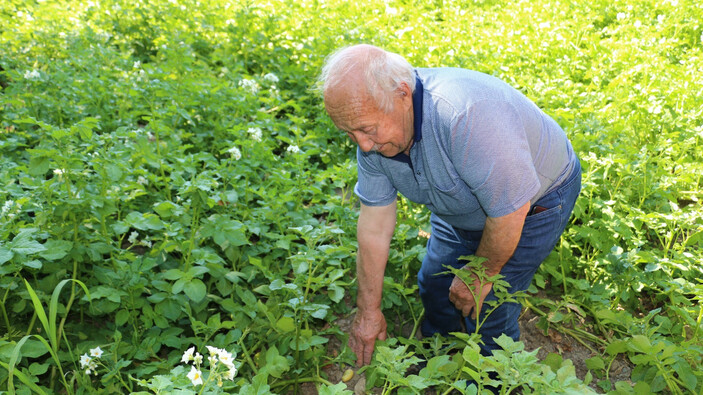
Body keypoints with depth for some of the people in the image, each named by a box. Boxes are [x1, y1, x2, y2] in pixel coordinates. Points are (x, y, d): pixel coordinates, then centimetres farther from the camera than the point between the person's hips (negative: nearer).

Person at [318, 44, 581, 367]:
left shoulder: (467, 116, -44)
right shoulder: (374, 124, -19)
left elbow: (510, 211, -34)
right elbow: (374, 223, -12)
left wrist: (481, 274, -16)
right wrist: (368, 311, -6)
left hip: (533, 203, -6)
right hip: (463, 207, 7)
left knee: (487, 312, -6)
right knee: (435, 284, 13)